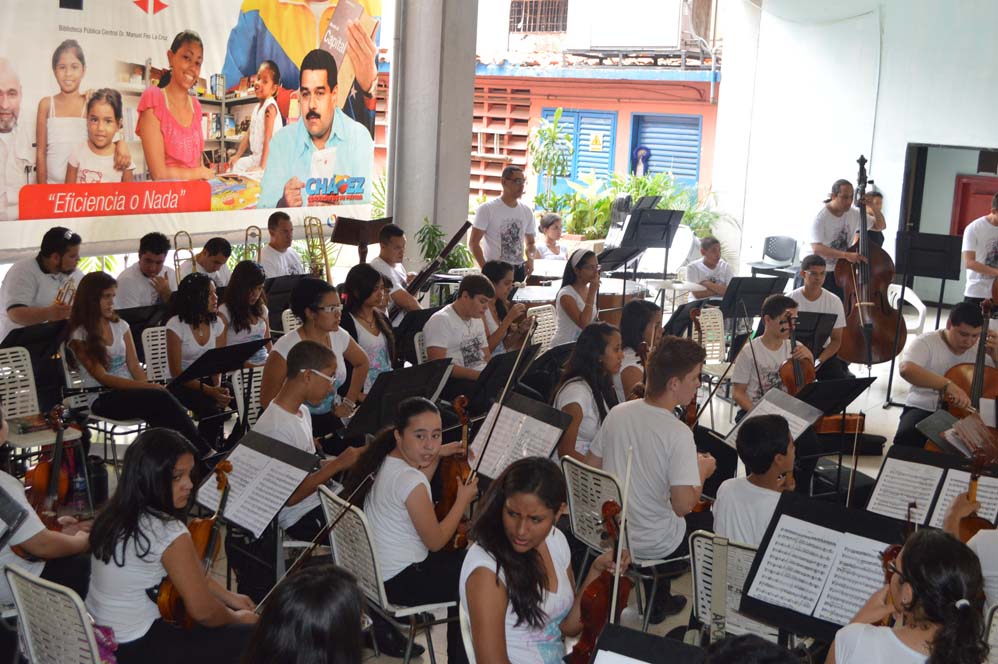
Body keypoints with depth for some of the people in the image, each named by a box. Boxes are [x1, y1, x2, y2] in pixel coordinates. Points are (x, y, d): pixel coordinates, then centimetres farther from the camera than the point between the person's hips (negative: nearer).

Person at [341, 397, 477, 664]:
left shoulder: (387, 460, -3)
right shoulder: (410, 480, -29)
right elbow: (436, 541, -19)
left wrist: (437, 456, 7)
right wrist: (463, 500, -8)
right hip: (400, 582, -9)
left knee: (462, 559, 25)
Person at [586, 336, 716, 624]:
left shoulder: (616, 414, -7)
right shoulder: (678, 433, -25)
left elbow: (591, 468, 5)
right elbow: (683, 505, -26)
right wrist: (703, 470, -8)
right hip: (656, 546, -5)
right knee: (713, 517, 20)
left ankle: (658, 604, 44)